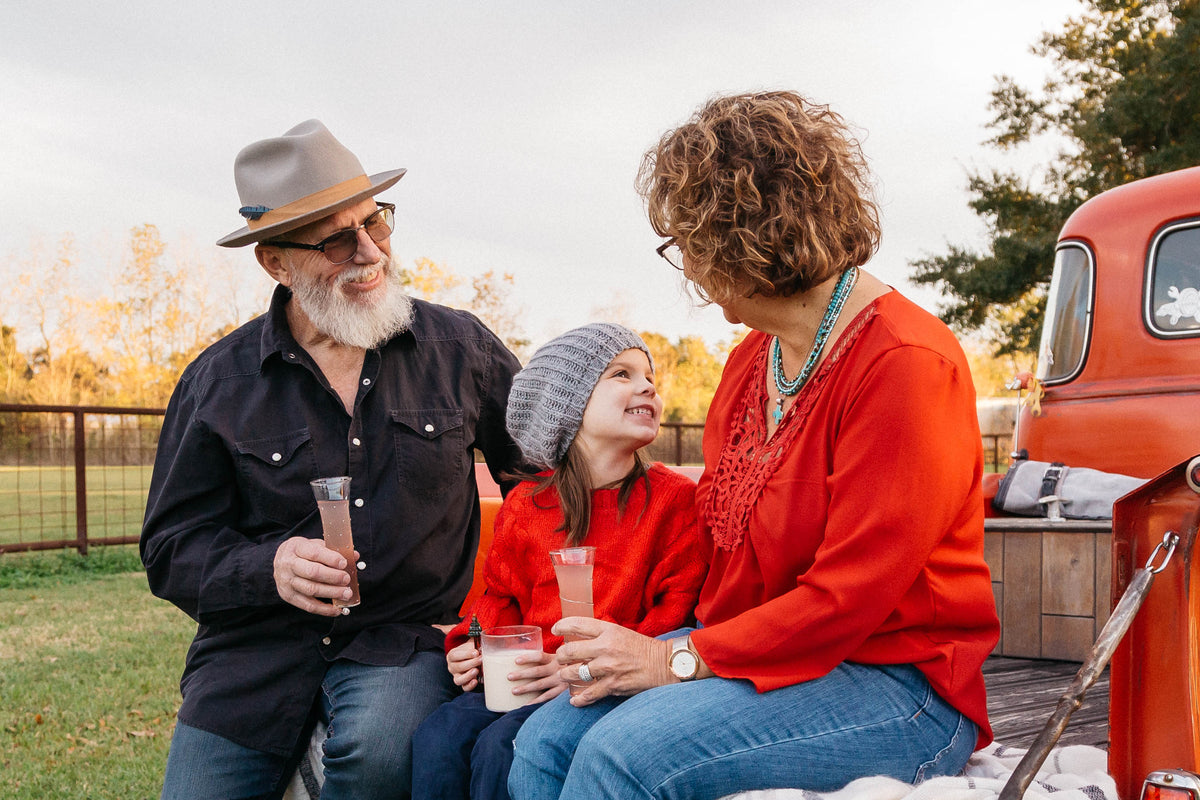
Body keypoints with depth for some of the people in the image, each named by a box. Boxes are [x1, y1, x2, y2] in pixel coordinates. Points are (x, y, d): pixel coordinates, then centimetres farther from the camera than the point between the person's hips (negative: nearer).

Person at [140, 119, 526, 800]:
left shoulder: (462, 348, 4)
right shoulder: (219, 382, 2)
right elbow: (172, 548, 3)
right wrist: (268, 567, -17)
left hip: (404, 640, -1)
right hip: (257, 646, 1)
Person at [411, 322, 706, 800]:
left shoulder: (673, 498, 0)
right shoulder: (524, 504, 12)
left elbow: (678, 609, -6)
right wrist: (471, 647, 3)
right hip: (521, 680, 4)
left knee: (500, 747, -25)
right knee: (437, 736, -19)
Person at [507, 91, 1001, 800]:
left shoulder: (904, 363, -17)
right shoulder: (750, 360, 13)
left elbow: (850, 595, -21)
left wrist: (678, 658, -18)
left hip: (893, 686, -8)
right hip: (753, 654, 8)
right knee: (546, 740, -11)